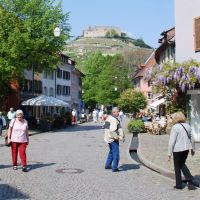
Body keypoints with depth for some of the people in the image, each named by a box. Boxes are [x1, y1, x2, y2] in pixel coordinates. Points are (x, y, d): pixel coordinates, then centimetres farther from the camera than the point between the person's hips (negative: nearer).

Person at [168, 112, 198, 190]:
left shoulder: (175, 127, -15)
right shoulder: (187, 126, 6)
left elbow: (172, 141, -16)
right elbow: (191, 138, 13)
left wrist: (169, 153, -11)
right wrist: (192, 148, 24)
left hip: (178, 149, -6)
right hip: (186, 148, 6)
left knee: (177, 167, 9)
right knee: (182, 164, 23)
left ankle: (179, 184, 17)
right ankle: (190, 180, 11)